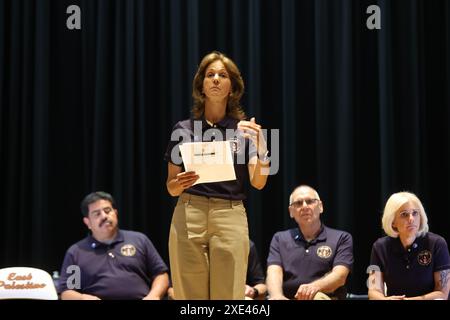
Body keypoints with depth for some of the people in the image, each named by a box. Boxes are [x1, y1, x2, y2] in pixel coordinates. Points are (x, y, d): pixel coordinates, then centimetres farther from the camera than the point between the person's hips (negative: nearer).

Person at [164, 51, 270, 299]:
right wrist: (181, 183, -13)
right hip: (188, 217, 0)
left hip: (231, 217, 0)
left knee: (228, 295, -2)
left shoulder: (245, 129, 7)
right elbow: (171, 187, 11)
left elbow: (258, 182, -5)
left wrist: (261, 145, -22)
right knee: (189, 296, 0)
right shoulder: (183, 129, 8)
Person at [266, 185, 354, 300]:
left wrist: (315, 287, -25)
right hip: (287, 297, 1)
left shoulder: (341, 238, 11)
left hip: (325, 297, -1)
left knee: (318, 297, -34)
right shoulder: (280, 239, 19)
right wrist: (277, 295, -20)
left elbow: (340, 276, -4)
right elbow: (274, 273, 3)